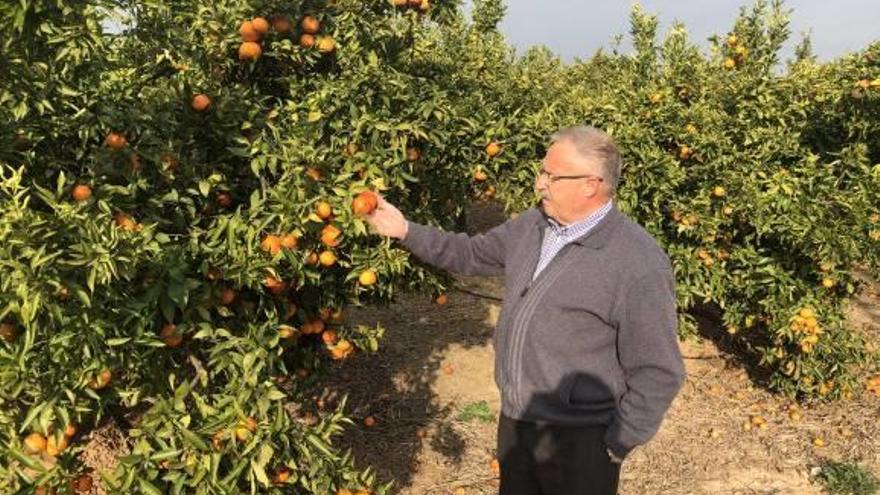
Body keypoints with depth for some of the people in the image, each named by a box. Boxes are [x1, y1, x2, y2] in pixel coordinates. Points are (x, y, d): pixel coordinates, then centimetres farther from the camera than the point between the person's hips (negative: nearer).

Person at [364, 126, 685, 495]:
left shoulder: (640, 266, -23)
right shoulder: (531, 226, -1)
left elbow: (658, 374, -18)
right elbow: (471, 254, 13)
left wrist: (616, 446, -13)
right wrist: (405, 230, 4)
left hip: (578, 438, -7)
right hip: (515, 421, 7)